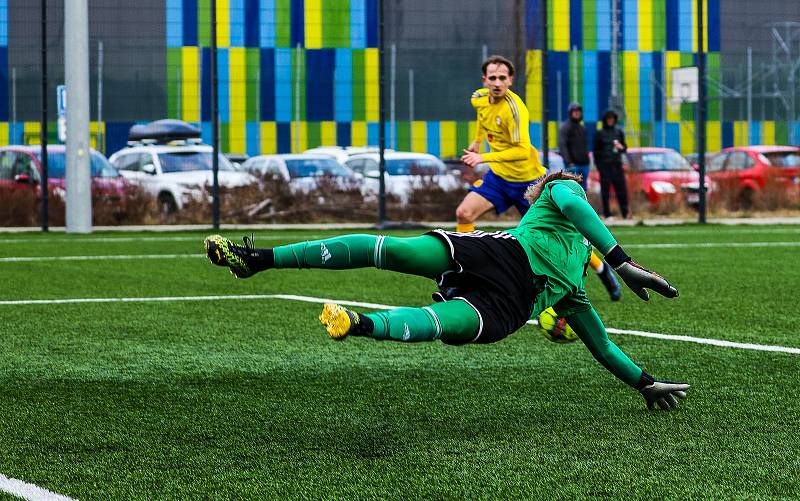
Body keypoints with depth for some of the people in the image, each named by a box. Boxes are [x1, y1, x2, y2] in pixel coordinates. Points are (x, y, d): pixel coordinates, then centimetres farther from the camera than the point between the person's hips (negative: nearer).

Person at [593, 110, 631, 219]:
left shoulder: (619, 133, 12)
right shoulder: (599, 134, 3)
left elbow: (624, 147, 18)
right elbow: (595, 150, 3)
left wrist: (622, 147, -6)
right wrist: (598, 164, -6)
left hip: (617, 164, 3)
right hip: (605, 165, -3)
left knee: (621, 188, -2)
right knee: (605, 189, -2)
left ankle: (625, 212, 1)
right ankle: (607, 213, 3)